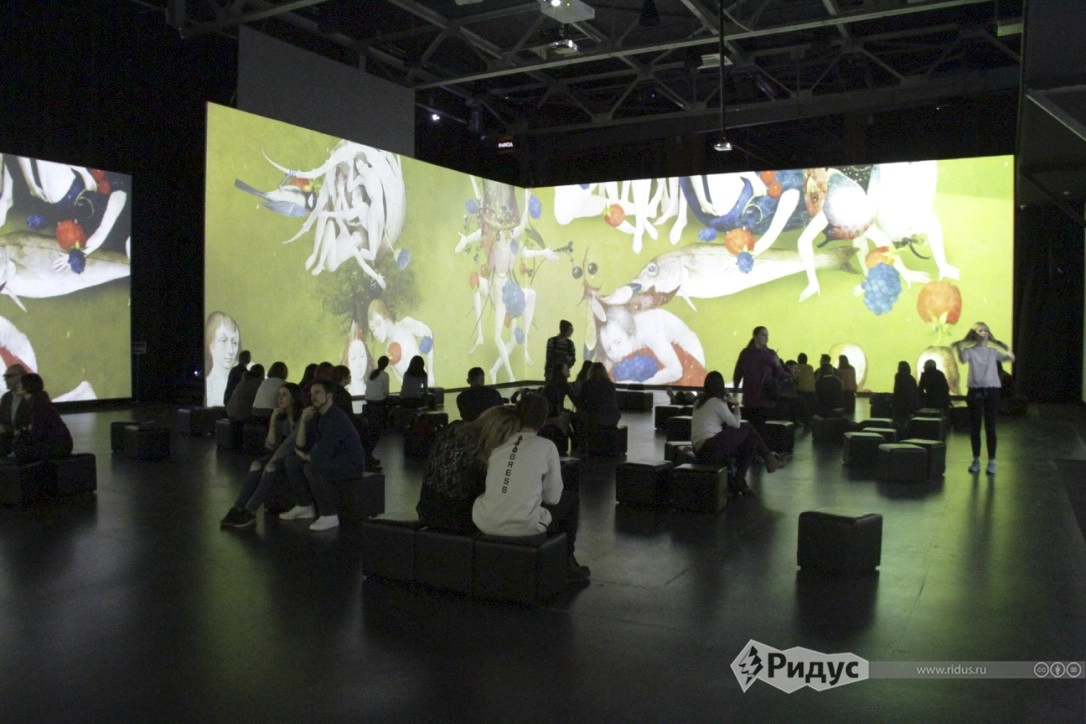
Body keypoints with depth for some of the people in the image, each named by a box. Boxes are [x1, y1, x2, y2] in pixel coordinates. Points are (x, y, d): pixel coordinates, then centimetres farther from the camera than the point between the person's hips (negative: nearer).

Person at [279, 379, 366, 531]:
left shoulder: (337, 419, -24)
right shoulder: (316, 417, 5)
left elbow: (322, 454, -29)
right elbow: (300, 447, 3)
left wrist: (305, 456, -6)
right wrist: (303, 421, -10)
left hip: (351, 464, -10)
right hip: (332, 460, 10)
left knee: (312, 468, -31)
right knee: (291, 462, 7)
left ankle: (330, 516, -22)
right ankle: (305, 506, 17)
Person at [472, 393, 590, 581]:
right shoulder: (546, 447, -4)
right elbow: (553, 497, 3)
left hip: (485, 524, 4)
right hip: (524, 527, -3)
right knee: (571, 498, 21)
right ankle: (566, 562, 34)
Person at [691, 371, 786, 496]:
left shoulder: (699, 402, 15)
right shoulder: (717, 402, -8)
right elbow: (736, 424, -3)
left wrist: (727, 403, 18)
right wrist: (735, 405, 11)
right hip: (713, 447, -8)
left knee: (750, 442, 17)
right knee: (748, 429, 3)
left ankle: (738, 482, 13)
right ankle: (769, 458, 20)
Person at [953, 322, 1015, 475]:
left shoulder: (993, 351, 8)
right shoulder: (970, 351, 2)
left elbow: (1011, 358, -3)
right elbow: (962, 360, -19)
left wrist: (1006, 347, -18)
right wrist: (959, 348, -36)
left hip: (992, 390, 1)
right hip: (975, 390, -1)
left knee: (990, 427, 1)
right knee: (975, 427, 4)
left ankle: (992, 461, 6)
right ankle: (976, 460, 15)